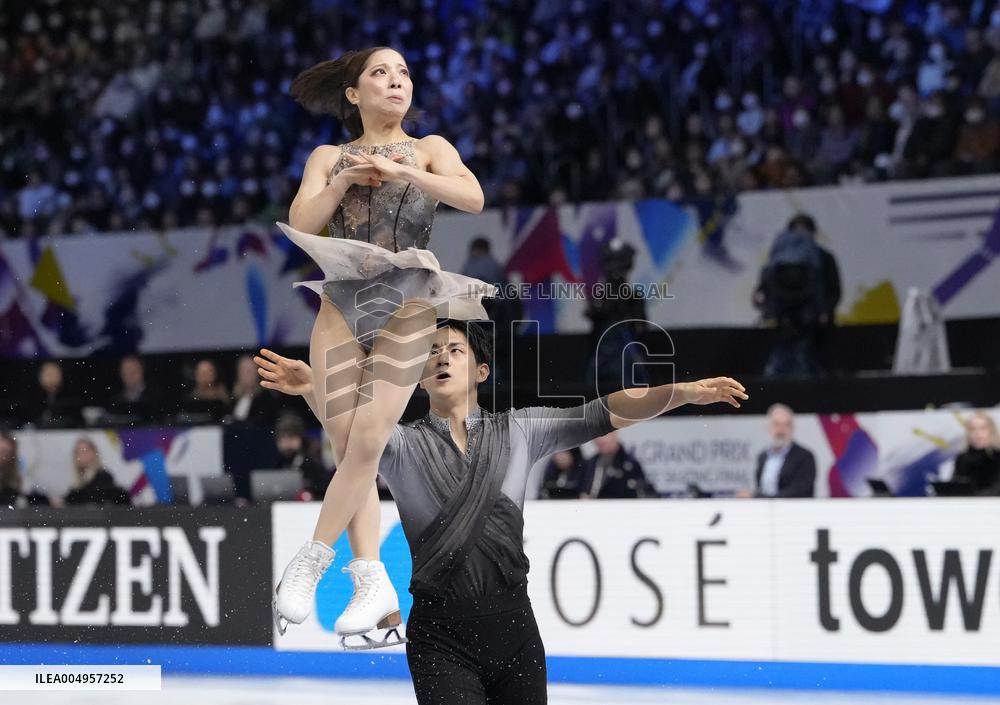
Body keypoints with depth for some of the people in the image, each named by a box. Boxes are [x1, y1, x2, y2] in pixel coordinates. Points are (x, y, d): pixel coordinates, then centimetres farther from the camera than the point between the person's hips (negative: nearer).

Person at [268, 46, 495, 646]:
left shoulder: (429, 149, 9)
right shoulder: (328, 157, 15)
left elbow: (473, 199, -10)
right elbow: (300, 225, 2)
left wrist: (400, 170, -15)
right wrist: (347, 178, -9)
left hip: (407, 311, -2)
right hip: (340, 309, 2)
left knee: (366, 443, -12)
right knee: (349, 449, -6)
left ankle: (312, 561, 0)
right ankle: (374, 584, -8)